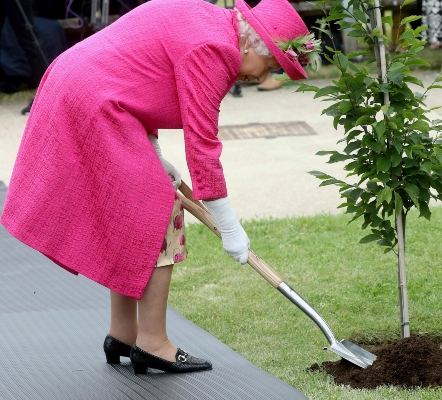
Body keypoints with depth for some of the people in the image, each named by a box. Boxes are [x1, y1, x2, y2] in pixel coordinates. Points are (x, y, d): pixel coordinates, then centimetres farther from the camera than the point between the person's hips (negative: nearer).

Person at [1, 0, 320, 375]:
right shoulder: (210, 49, -18)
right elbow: (202, 144, -18)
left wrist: (154, 158, 13)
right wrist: (230, 228, -12)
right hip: (95, 108, -11)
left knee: (132, 218, 16)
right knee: (157, 217, -6)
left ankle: (123, 336, 22)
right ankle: (152, 344, -1)